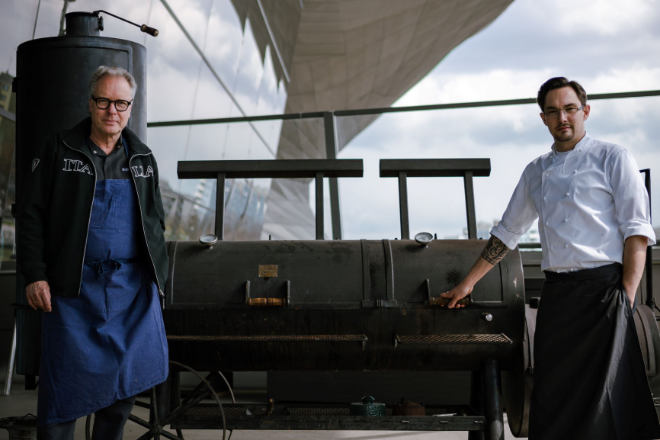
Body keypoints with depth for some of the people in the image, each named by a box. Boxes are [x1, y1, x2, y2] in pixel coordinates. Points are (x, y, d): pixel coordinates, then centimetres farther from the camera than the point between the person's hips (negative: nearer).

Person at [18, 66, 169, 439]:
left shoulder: (143, 158, 12)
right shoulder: (60, 151, 2)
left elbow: (156, 221, 18)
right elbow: (32, 216, 0)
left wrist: (158, 277, 13)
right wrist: (35, 274, -7)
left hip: (133, 284, 3)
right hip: (75, 286, -3)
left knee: (129, 376, 6)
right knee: (66, 381, 1)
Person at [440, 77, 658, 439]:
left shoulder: (611, 158, 1)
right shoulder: (535, 172, 17)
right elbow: (507, 231, 22)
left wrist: (626, 297, -14)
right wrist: (467, 283, 22)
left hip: (603, 287, -5)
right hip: (555, 293, 5)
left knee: (603, 392, -6)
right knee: (552, 393, 7)